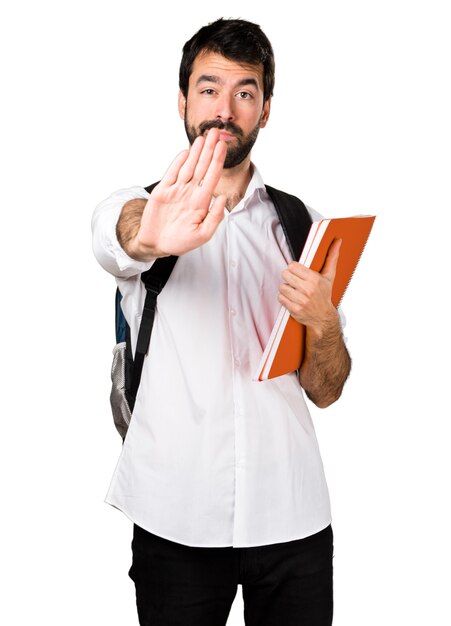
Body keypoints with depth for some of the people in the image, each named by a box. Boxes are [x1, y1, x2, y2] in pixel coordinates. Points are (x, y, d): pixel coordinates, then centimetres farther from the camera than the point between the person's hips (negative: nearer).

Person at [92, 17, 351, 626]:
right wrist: (150, 238, -48)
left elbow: (326, 391, 7)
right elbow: (120, 232, -25)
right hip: (176, 518, -1)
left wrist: (323, 320, -14)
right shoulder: (134, 208, 2)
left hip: (290, 514, 2)